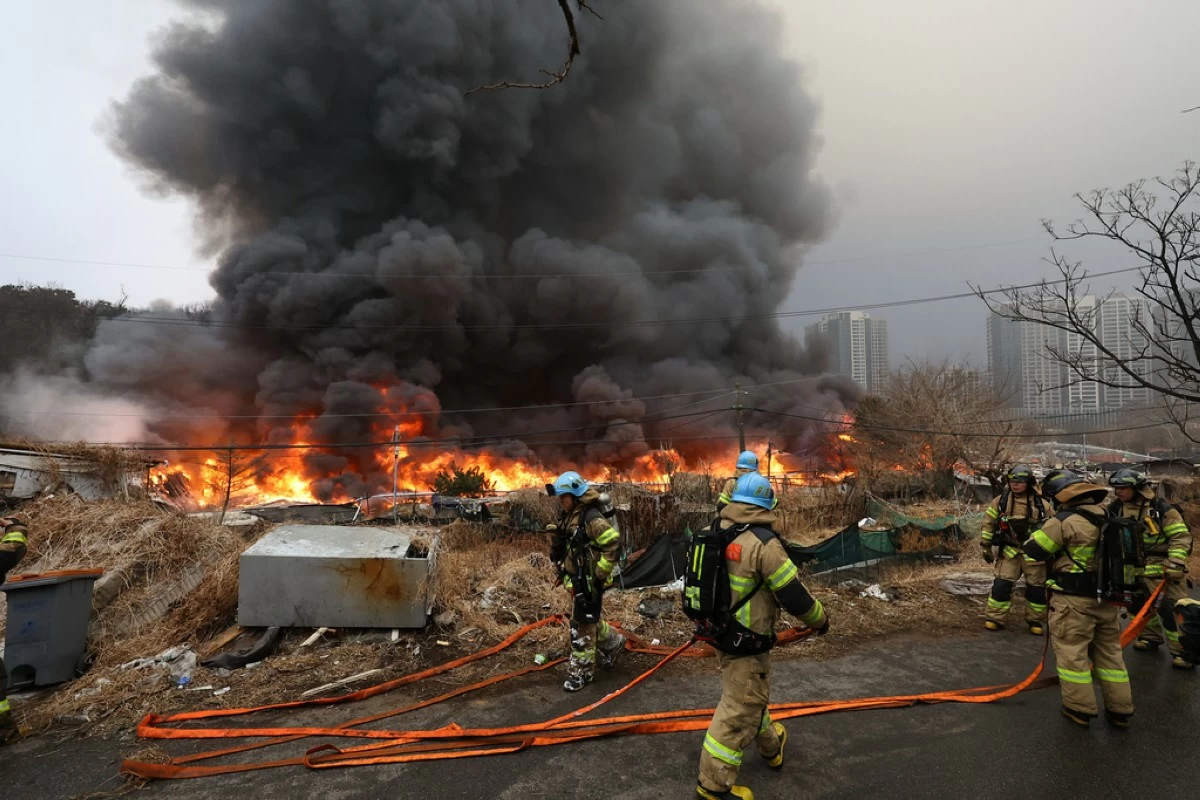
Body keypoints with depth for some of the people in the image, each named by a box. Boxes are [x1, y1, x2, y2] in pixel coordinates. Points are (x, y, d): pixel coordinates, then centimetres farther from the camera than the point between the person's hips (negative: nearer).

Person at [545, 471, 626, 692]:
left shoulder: (591, 518, -21)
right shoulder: (568, 517, 8)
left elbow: (613, 543, -24)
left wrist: (600, 572, -20)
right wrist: (565, 571, 19)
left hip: (589, 582, -9)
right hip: (577, 580, 9)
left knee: (581, 624, -2)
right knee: (590, 620, 21)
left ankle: (581, 671, 9)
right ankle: (613, 643, 43)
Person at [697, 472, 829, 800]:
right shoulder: (764, 543, -24)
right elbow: (794, 596, -18)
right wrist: (821, 620, 1)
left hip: (719, 630, 8)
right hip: (745, 642, -8)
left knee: (749, 696, 27)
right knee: (740, 709, 5)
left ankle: (771, 744, 49)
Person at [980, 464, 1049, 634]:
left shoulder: (1040, 504, -4)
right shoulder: (1000, 501, -2)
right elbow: (988, 523, 4)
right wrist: (986, 547, 4)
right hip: (1009, 551, 0)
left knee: (1036, 588, 7)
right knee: (1001, 584, -5)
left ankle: (1035, 621, 25)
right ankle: (995, 619, 6)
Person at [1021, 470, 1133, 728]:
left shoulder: (1065, 521, -17)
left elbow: (1032, 550, -12)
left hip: (1074, 600, -7)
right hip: (1106, 597, 7)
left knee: (1072, 652, 5)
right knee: (1109, 651, 17)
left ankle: (1079, 707, 10)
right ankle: (1119, 709, 23)